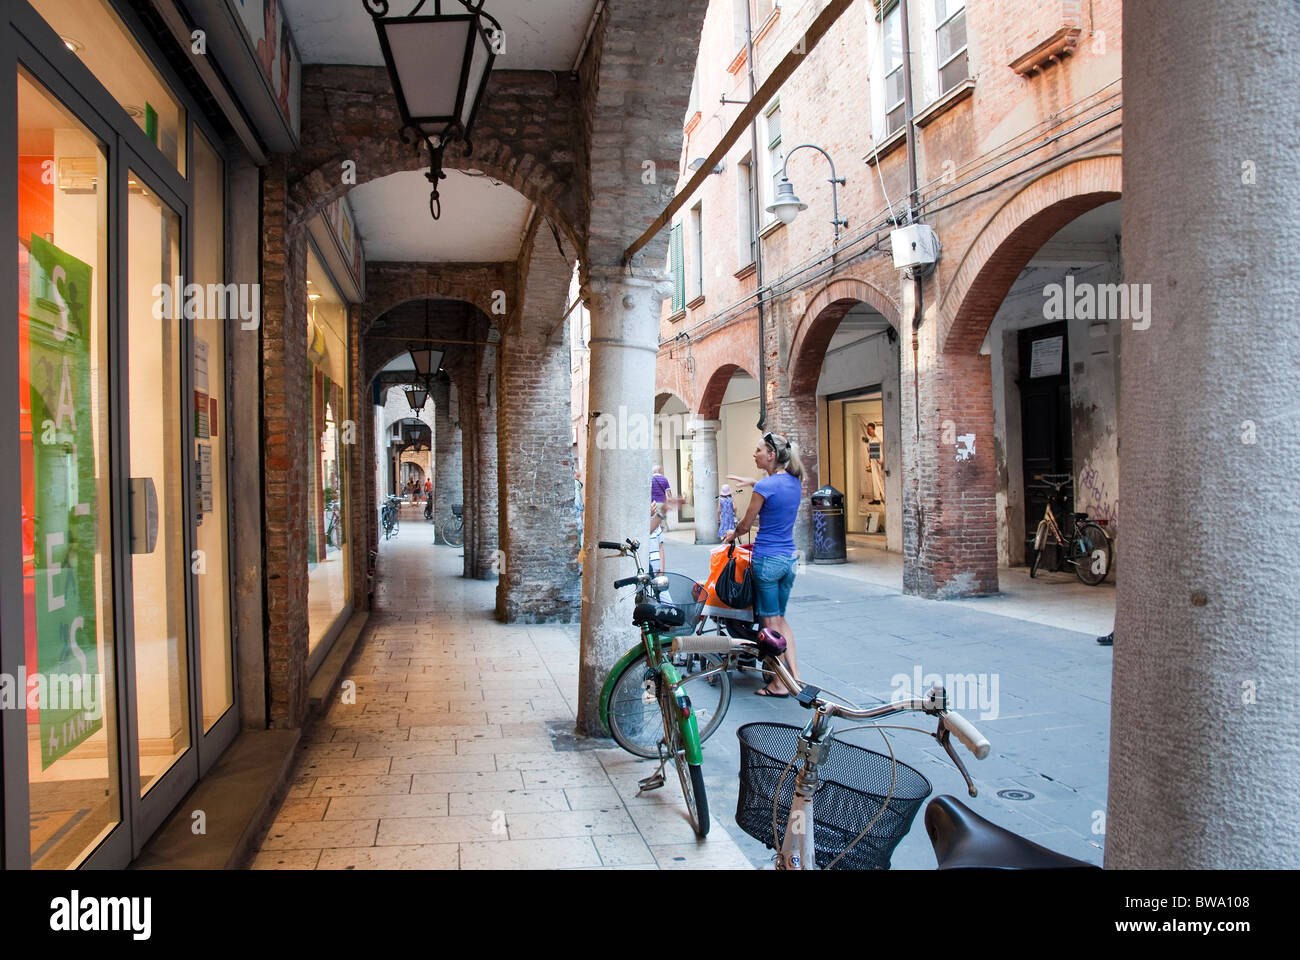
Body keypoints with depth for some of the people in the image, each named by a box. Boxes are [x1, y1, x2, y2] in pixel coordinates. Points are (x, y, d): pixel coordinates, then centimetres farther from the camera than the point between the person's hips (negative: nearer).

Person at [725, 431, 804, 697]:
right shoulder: (794, 482, 5)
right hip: (790, 558, 7)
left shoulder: (765, 486, -16)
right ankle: (795, 676, 13)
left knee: (771, 621, 3)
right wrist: (753, 483, 27)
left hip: (767, 559, -7)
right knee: (781, 618, 18)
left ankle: (779, 684, 9)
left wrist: (731, 535, 15)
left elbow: (745, 525, -5)